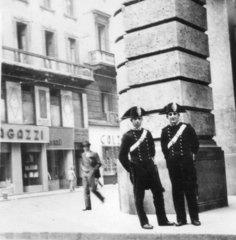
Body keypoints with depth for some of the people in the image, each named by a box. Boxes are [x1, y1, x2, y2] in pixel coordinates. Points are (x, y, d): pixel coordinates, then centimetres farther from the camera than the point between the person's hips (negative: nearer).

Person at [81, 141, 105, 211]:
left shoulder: (94, 154, 2)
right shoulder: (83, 154, 15)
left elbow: (99, 163, 0)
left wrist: (94, 169, -11)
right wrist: (83, 168, -1)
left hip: (91, 173, -4)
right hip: (84, 173, 5)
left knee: (92, 189, -9)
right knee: (85, 190, -2)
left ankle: (102, 198, 20)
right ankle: (88, 206, 0)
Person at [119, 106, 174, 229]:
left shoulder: (147, 133, 10)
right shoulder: (127, 136, -4)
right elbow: (122, 156, -4)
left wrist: (150, 160, 13)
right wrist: (130, 168, -4)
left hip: (150, 166, 5)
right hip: (137, 168, -5)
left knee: (158, 192, 5)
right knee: (139, 196, 1)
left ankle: (162, 220, 14)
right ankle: (144, 222, 10)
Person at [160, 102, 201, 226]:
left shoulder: (187, 127, 1)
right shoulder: (165, 131, 5)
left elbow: (195, 144, 8)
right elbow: (164, 148, 12)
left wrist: (191, 155, 7)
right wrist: (170, 158, 5)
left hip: (187, 162, -2)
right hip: (173, 164, 2)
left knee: (190, 189, 1)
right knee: (177, 191, 4)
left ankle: (194, 218, 9)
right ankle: (181, 218, 11)